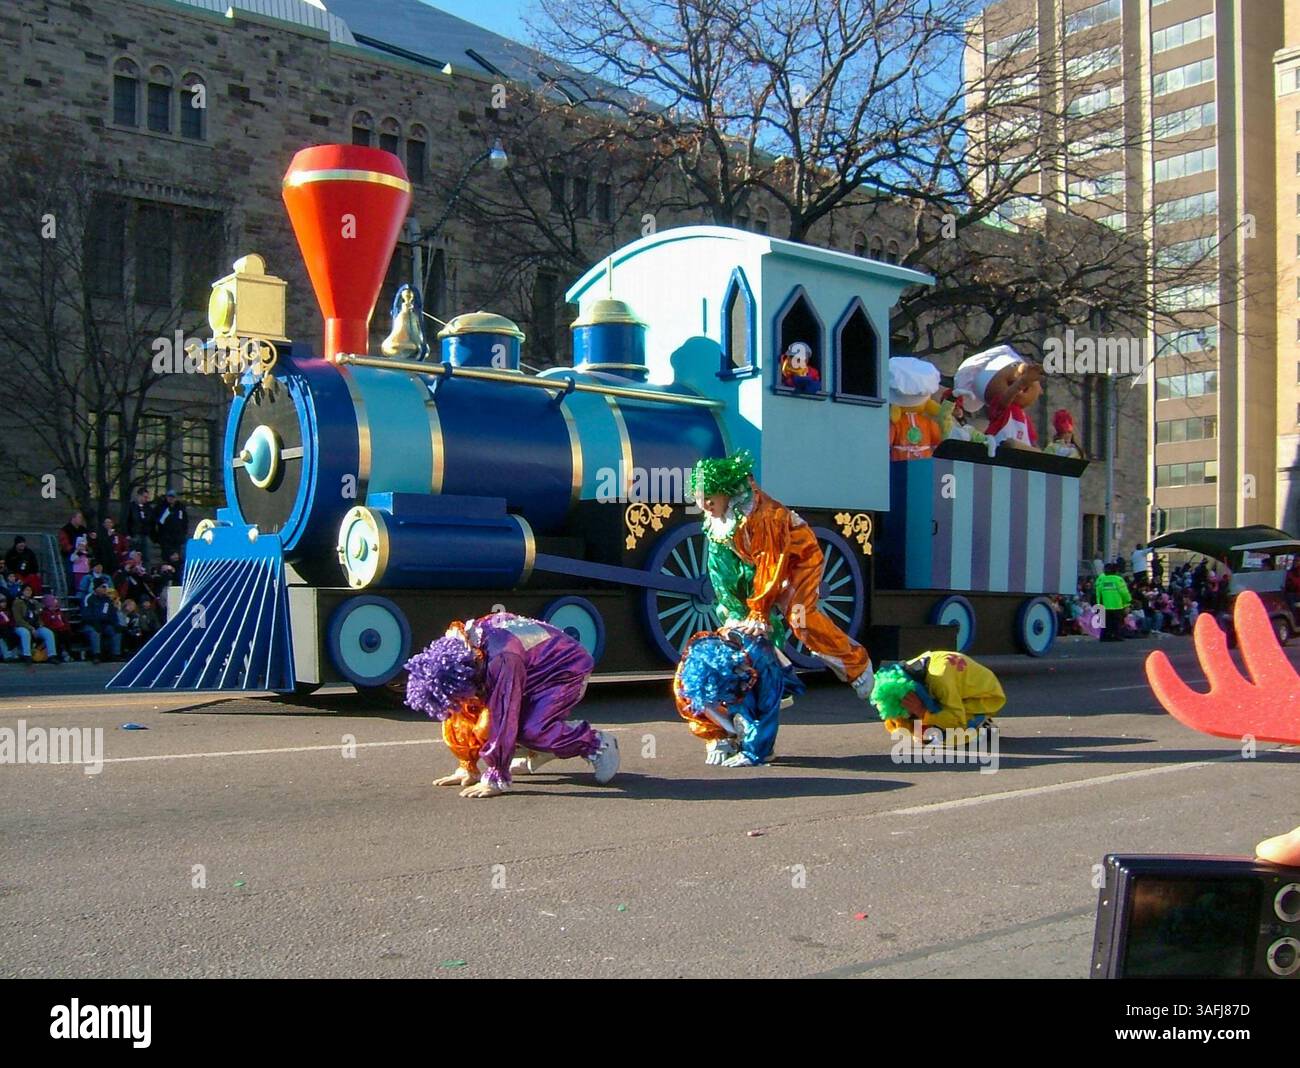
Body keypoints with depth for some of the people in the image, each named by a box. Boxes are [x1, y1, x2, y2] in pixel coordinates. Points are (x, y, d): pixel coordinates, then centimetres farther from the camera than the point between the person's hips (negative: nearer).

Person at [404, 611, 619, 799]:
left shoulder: (503, 660, -39)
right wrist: (467, 768, -4)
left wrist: (495, 780, -34)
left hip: (570, 668, -8)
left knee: (528, 730, -27)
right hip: (538, 671, 8)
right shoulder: (460, 647, -14)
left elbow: (503, 722, -38)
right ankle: (537, 753, 15)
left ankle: (597, 744, -7)